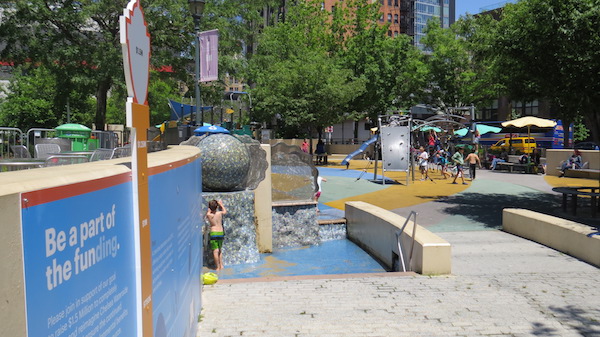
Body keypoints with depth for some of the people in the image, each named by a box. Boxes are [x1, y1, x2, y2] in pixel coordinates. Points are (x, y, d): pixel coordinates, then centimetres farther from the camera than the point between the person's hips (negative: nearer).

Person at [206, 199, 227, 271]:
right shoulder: (220, 213, -1)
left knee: (215, 251, -2)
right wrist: (221, 204, 33)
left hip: (213, 233, -4)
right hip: (221, 233, 4)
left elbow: (208, 211, 16)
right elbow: (225, 211, 22)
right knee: (220, 250, 19)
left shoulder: (208, 215, -9)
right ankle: (221, 265, 22)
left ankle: (218, 267, -4)